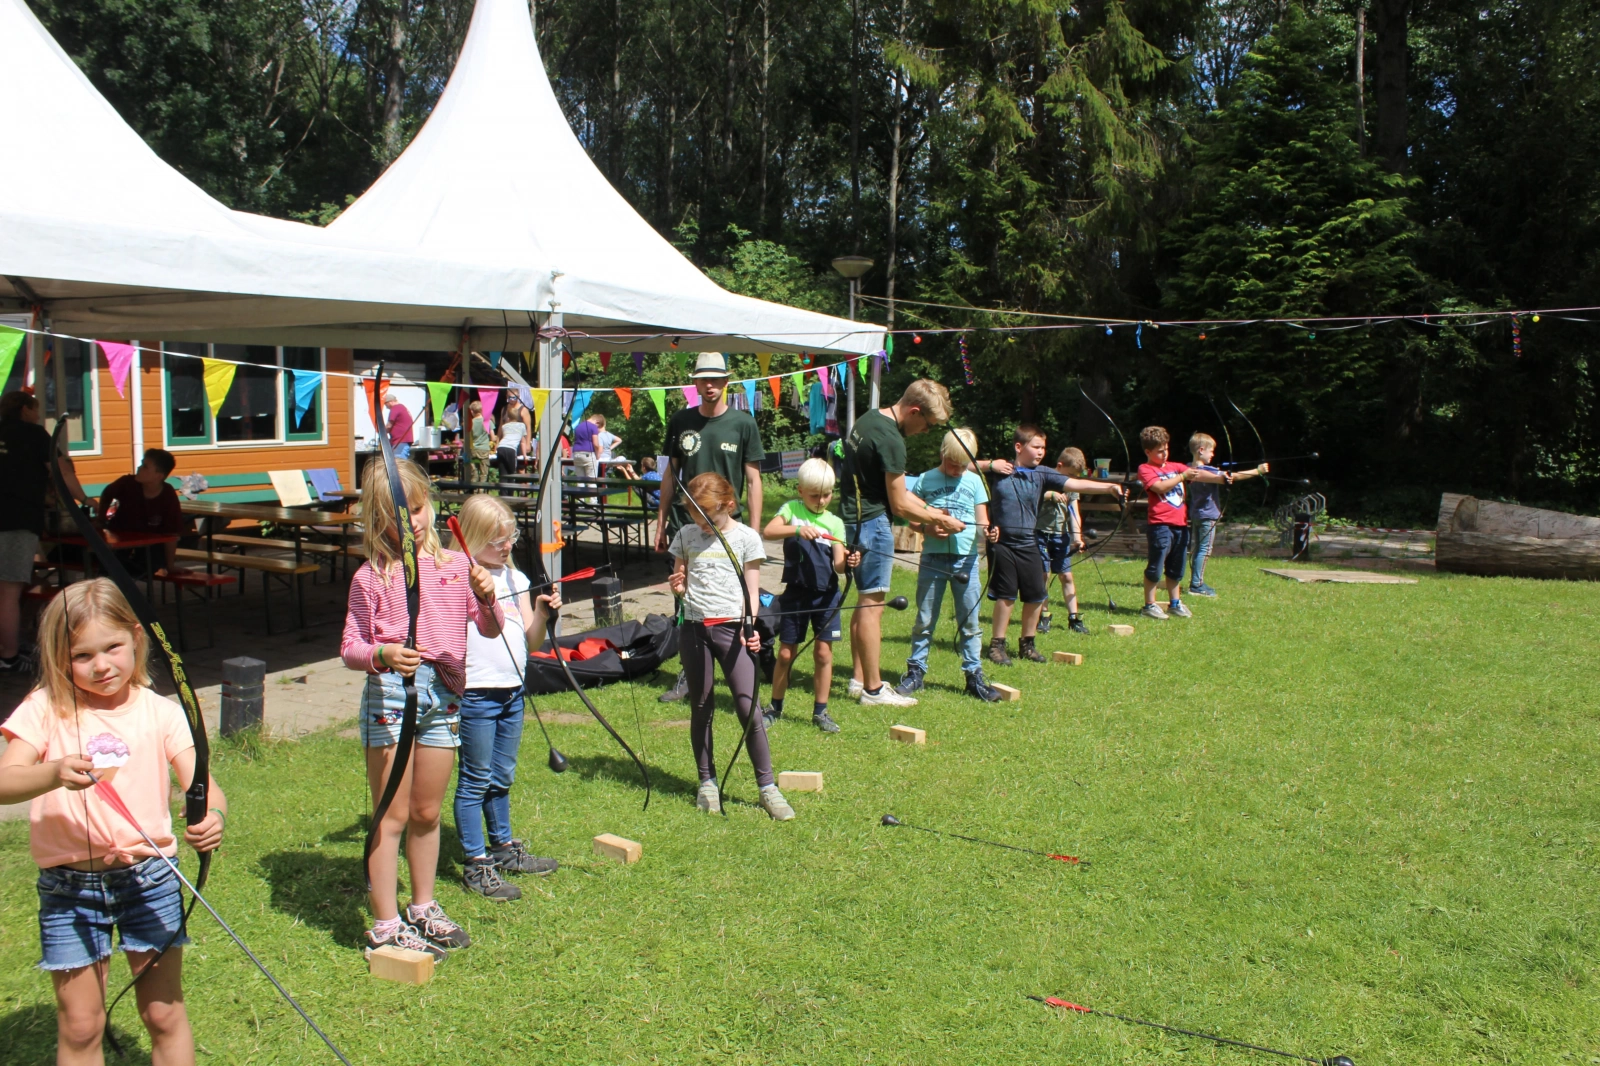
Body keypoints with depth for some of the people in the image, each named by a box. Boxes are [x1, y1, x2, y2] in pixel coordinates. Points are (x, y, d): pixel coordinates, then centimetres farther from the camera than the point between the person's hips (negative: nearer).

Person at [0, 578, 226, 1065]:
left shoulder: (160, 712, -3)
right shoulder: (46, 709, -3)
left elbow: (202, 784, -10)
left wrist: (212, 816, -33)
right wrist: (54, 773, -36)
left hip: (150, 876, 0)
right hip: (69, 885, 0)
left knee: (165, 1014, 9)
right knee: (79, 1025, 10)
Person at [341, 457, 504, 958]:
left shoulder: (454, 565, 8)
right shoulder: (371, 576, -2)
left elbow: (490, 630, 7)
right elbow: (350, 648, -3)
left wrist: (486, 599, -14)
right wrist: (382, 655, -24)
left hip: (444, 695, 4)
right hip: (390, 692, -4)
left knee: (427, 812, 16)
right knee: (393, 815, 1)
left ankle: (423, 909, 32)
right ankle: (385, 926, 12)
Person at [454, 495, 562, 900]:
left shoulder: (514, 578, 9)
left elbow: (531, 640, 9)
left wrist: (543, 611, -10)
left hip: (512, 690, 7)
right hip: (475, 694, -7)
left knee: (502, 777, 19)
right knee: (476, 780, 3)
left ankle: (504, 848, 33)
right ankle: (476, 864, 12)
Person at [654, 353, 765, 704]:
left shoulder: (743, 423, -1)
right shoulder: (681, 422, 8)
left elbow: (753, 480, 0)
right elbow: (671, 473, 14)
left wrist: (754, 531, -5)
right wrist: (661, 522, 11)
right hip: (685, 521, 3)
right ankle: (688, 675, 17)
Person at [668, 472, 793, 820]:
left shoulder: (746, 538, -1)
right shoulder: (686, 536, 8)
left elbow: (752, 590, -1)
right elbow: (680, 581, 16)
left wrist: (749, 628, -16)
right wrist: (677, 586, -9)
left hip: (731, 627, -3)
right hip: (694, 627, 3)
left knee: (748, 707, -7)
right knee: (701, 707, 10)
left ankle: (767, 787, 2)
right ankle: (707, 782, 23)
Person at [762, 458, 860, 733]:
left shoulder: (834, 522, 4)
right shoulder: (791, 509, 0)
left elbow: (838, 565, -5)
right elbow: (768, 531, -19)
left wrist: (848, 561, -27)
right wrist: (797, 528, -33)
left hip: (826, 595, 1)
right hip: (796, 593, -1)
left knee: (823, 652, 2)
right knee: (786, 653, 5)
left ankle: (820, 712, 14)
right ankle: (775, 708, 22)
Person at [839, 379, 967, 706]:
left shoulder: (869, 418, 10)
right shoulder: (891, 440, -20)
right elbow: (899, 504, -15)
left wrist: (929, 514, 13)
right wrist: (940, 519, -2)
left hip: (855, 517, 10)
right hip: (873, 523, -10)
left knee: (865, 602, 16)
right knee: (872, 604, -4)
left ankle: (859, 679, 24)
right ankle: (873, 689, 3)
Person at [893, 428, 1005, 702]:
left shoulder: (975, 482, 6)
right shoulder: (925, 480, 1)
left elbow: (982, 520, 5)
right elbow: (913, 519, 2)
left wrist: (988, 531, -17)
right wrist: (926, 528, -19)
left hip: (966, 558, 1)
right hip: (933, 557, -1)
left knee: (970, 621, 5)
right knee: (925, 620, 7)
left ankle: (974, 677, 12)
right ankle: (915, 672, 17)